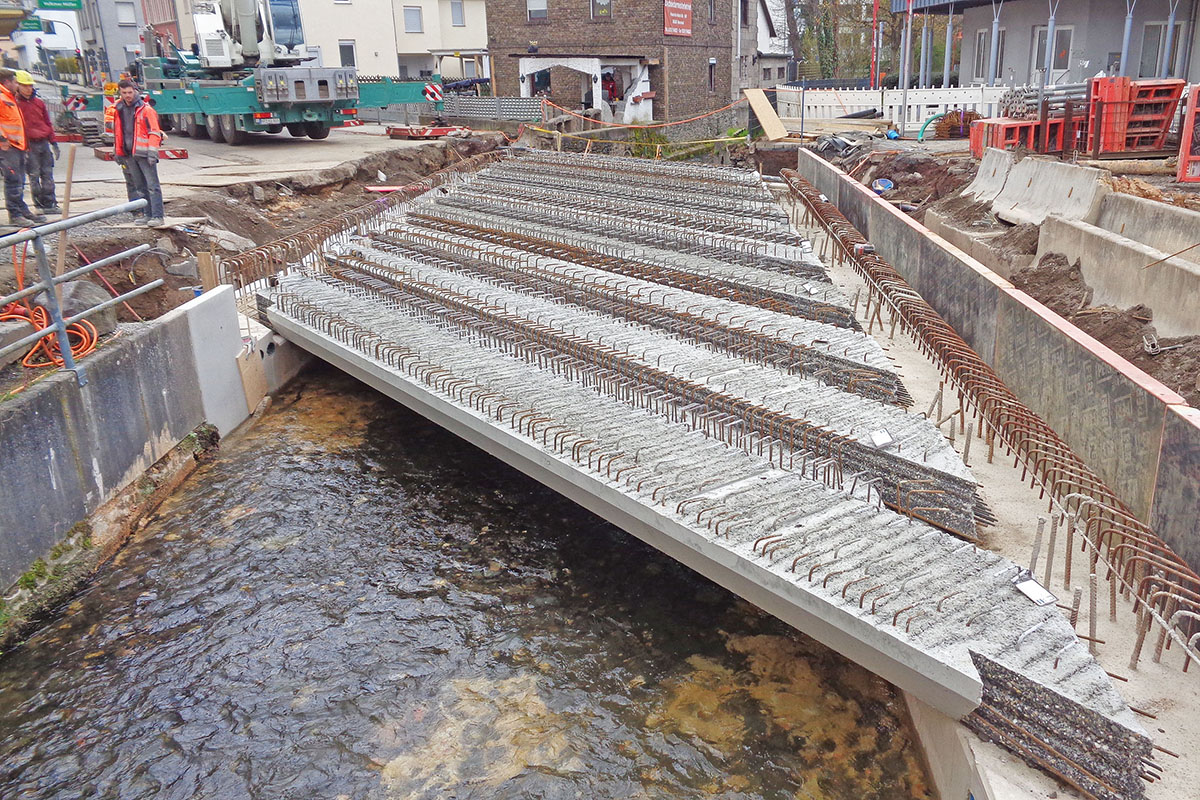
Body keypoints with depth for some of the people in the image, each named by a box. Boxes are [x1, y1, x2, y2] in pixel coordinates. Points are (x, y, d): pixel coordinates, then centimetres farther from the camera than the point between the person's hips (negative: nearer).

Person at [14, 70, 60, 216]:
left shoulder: (39, 102, 14)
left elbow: (48, 123, 18)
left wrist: (54, 143, 13)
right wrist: (23, 147, -13)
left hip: (44, 143, 5)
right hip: (30, 145, -5)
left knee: (48, 174, 5)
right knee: (34, 175, -1)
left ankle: (50, 203, 9)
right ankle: (39, 205, 4)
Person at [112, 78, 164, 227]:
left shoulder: (146, 110, -5)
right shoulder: (119, 110, 14)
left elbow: (154, 132, -9)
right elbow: (117, 133, 22)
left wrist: (152, 153, -17)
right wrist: (118, 153, 20)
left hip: (143, 153, -7)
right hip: (128, 154, 7)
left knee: (152, 185, -9)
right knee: (140, 187, 10)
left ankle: (157, 216, -11)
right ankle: (148, 215, 16)